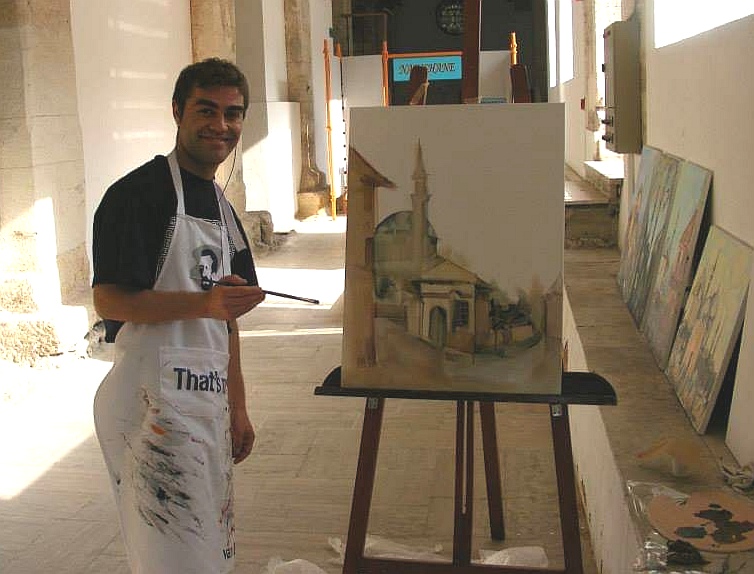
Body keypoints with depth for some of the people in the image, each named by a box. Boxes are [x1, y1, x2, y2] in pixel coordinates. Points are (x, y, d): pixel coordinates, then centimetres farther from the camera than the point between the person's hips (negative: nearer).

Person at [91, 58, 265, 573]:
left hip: (210, 398, 8)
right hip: (154, 400, -8)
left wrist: (238, 408, 18)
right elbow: (108, 300, -16)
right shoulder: (138, 193, -9)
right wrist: (203, 302, -29)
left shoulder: (221, 206, 17)